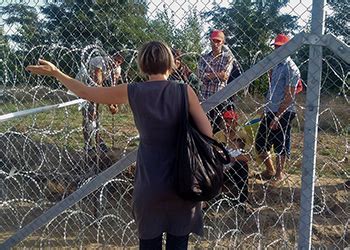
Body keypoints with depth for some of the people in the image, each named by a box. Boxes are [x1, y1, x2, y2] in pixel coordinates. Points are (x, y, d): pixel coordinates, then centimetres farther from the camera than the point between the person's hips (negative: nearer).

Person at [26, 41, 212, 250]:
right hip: (183, 181, 0)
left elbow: (87, 93, 5)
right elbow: (207, 135, -11)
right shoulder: (184, 91, -8)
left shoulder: (133, 92, -5)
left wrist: (56, 73, 18)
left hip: (149, 183, 1)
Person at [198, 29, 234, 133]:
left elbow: (224, 76, -9)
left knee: (218, 128, 2)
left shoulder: (228, 56, 4)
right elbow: (200, 76, -4)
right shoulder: (204, 58, 11)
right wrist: (218, 74, -11)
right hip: (204, 97, 2)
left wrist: (209, 75, -7)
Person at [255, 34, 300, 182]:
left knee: (280, 145, 2)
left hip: (283, 113, -8)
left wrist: (277, 116, -19)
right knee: (260, 143, 11)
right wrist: (266, 111, 16)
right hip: (270, 112, 8)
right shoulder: (276, 66, 15)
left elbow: (289, 97, -16)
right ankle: (270, 170, 28)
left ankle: (279, 173, 19)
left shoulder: (290, 68, -11)